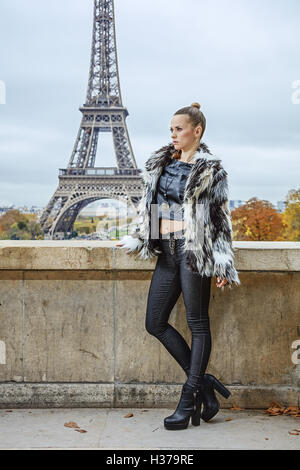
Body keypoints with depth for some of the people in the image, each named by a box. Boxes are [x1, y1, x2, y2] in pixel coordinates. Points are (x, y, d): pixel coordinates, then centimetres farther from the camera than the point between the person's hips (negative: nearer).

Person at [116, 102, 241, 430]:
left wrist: (223, 265, -9)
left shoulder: (210, 170, -1)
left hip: (195, 251, -7)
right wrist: (137, 239, 20)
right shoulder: (160, 163, 16)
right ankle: (203, 383, 15)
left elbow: (221, 219, -3)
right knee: (155, 323, 4)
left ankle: (189, 399, 8)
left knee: (198, 323, -1)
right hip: (167, 252, 7)